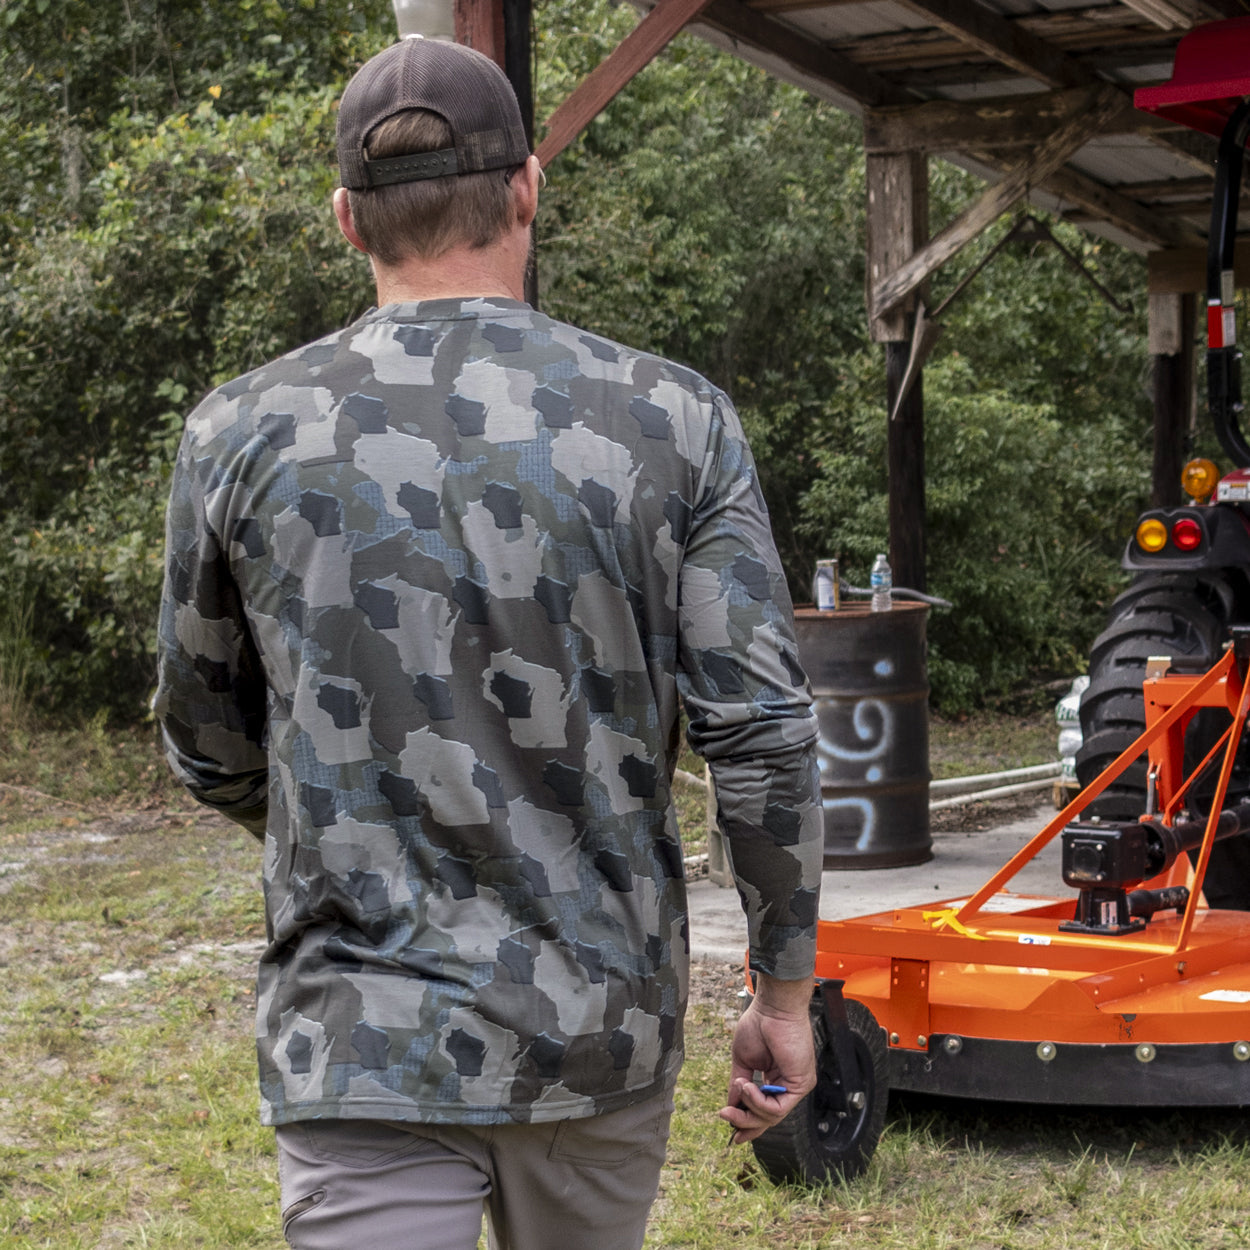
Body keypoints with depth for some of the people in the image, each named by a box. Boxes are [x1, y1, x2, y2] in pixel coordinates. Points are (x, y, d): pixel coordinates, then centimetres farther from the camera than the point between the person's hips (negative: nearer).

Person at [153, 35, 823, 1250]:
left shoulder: (242, 435, -3)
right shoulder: (669, 421, -5)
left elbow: (210, 749, 8)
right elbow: (761, 729, -7)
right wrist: (782, 990, 4)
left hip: (365, 1038, -2)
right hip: (603, 1019, 2)